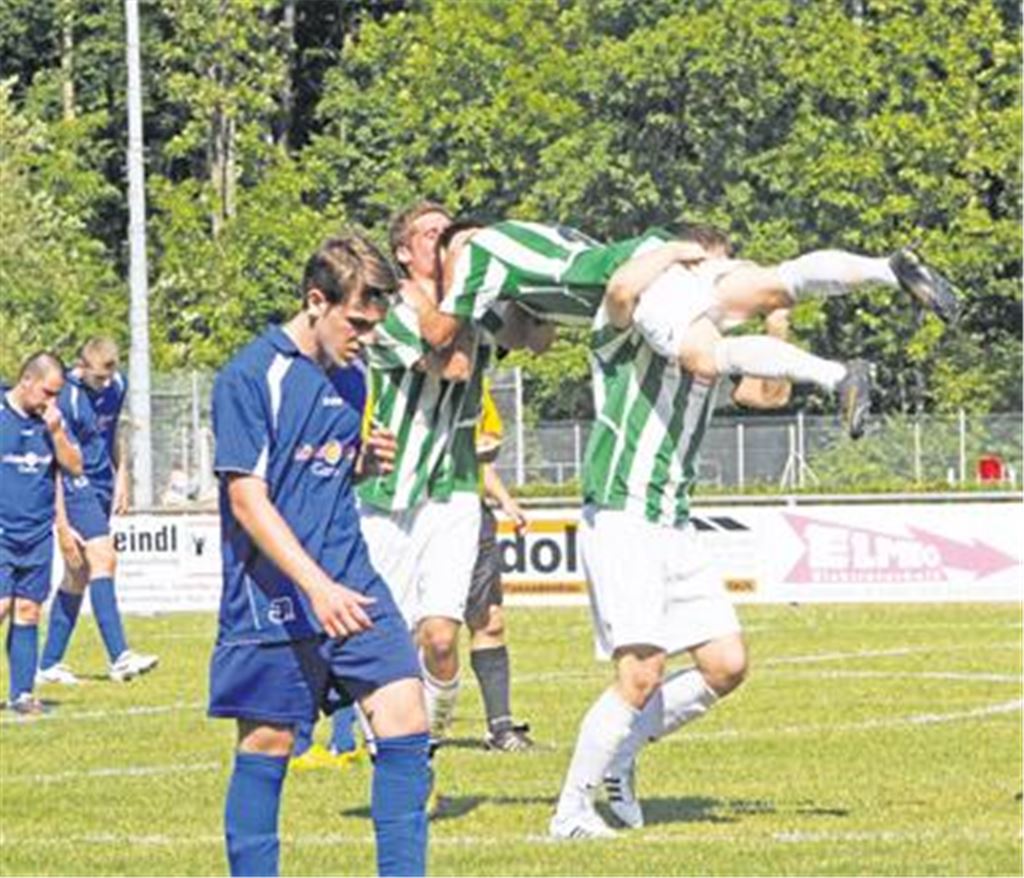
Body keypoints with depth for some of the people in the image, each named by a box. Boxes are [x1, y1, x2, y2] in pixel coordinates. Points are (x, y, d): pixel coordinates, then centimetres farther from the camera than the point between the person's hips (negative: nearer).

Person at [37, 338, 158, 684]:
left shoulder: (115, 386, 3)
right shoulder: (67, 399, -20)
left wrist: (120, 476, 23)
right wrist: (63, 527, -23)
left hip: (101, 484, 8)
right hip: (75, 486, -8)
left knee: (79, 575, 9)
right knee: (103, 559, -19)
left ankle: (49, 664, 14)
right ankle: (119, 658, -25)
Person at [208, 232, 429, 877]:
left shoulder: (347, 379, 12)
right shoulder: (251, 376, -10)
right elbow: (247, 498, -15)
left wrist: (366, 460, 3)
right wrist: (317, 587, -23)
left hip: (351, 585, 6)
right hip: (273, 596, -6)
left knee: (406, 719, -5)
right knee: (267, 745, 1)